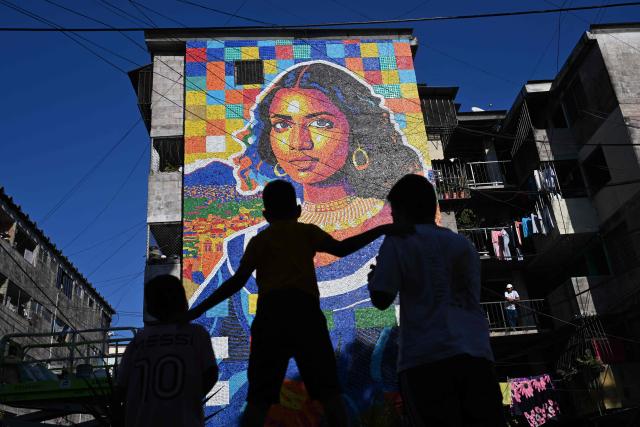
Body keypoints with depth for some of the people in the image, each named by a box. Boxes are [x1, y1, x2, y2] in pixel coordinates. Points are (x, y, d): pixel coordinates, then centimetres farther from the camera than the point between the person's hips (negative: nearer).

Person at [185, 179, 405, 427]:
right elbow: (340, 249, 4)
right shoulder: (307, 232, 17)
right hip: (305, 310, -1)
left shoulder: (259, 241, 18)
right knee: (329, 391, 4)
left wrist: (199, 310, 15)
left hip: (270, 312, 1)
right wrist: (381, 230, 9)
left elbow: (237, 281, 10)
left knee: (259, 398, 3)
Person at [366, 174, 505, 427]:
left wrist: (375, 278, 23)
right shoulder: (464, 245, 22)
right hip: (476, 355, 5)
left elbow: (381, 300, 0)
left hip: (426, 358, -4)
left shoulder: (399, 242, 6)